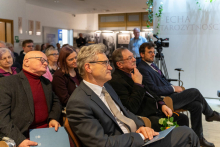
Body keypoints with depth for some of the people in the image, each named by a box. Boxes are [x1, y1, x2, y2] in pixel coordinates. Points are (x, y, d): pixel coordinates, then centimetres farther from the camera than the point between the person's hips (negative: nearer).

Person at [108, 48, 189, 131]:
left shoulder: (132, 74, 13)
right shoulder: (116, 81, -17)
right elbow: (132, 108, -24)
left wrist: (162, 104, 9)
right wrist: (138, 84, -18)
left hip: (155, 111, 10)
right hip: (145, 117, -10)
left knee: (183, 118, 2)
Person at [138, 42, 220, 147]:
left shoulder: (152, 65, 14)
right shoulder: (143, 69, -16)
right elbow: (155, 90, -20)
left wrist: (173, 87, 3)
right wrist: (173, 88, -10)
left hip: (169, 95, 9)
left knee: (197, 105, -4)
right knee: (195, 92, -11)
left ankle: (198, 138, 9)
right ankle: (210, 114, 15)